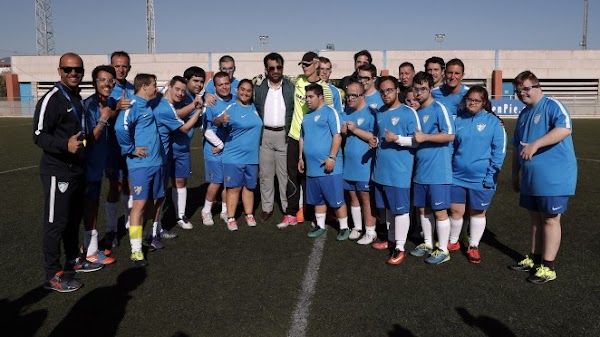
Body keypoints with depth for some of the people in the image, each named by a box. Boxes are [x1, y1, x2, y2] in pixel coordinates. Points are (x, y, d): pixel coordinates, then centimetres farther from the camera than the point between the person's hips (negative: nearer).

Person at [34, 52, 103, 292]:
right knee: (56, 222, -2)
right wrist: (66, 145, -33)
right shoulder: (52, 99, -14)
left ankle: (73, 260, 33)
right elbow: (39, 136, -19)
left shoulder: (77, 98, 13)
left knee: (74, 218, 18)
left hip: (77, 169, 9)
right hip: (58, 171, -9)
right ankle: (53, 276, 8)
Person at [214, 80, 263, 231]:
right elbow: (216, 122, -24)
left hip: (252, 157, 5)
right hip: (234, 157, -5)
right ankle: (231, 218, 9)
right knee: (234, 188, -1)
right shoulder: (231, 109, -9)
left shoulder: (254, 107, 8)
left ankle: (249, 215, 26)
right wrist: (221, 119, -43)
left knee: (249, 187, 14)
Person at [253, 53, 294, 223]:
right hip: (265, 135, 2)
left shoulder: (291, 87, 2)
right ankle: (267, 207, 19)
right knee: (265, 174, 8)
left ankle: (288, 208, 14)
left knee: (285, 173, 4)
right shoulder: (258, 88, 6)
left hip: (284, 134, -2)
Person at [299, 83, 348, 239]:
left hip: (328, 166, -7)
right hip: (312, 166, 7)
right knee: (317, 199, 15)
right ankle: (320, 226, 26)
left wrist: (331, 158, -20)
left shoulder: (329, 111, -7)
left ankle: (344, 228, 11)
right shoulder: (307, 115, 16)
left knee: (336, 199, -1)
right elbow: (302, 138, 24)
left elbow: (337, 136, -14)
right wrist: (301, 158, 20)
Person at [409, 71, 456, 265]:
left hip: (438, 171, -7)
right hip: (420, 170, 7)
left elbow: (450, 135, -18)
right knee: (423, 209, 14)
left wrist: (424, 137, -21)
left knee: (439, 211, 0)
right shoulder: (415, 112, 13)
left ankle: (443, 250, 13)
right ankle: (427, 244, 30)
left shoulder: (439, 108, -9)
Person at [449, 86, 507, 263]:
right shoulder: (458, 120, 3)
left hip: (480, 178, -2)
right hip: (457, 175, 2)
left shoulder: (493, 122, -4)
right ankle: (452, 242, 29)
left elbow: (499, 151, -5)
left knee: (477, 212, 11)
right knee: (455, 210, 8)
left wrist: (491, 175, -11)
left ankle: (473, 246, 26)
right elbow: (450, 146, 10)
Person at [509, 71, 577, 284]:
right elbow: (517, 147, 21)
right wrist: (515, 174, 22)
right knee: (535, 218, 17)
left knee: (550, 219, 0)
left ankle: (548, 267, 9)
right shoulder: (523, 114, 15)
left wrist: (535, 144, -36)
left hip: (553, 177, -8)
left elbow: (565, 129, -30)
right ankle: (534, 258, 30)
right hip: (530, 178, 8)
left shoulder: (552, 106, -10)